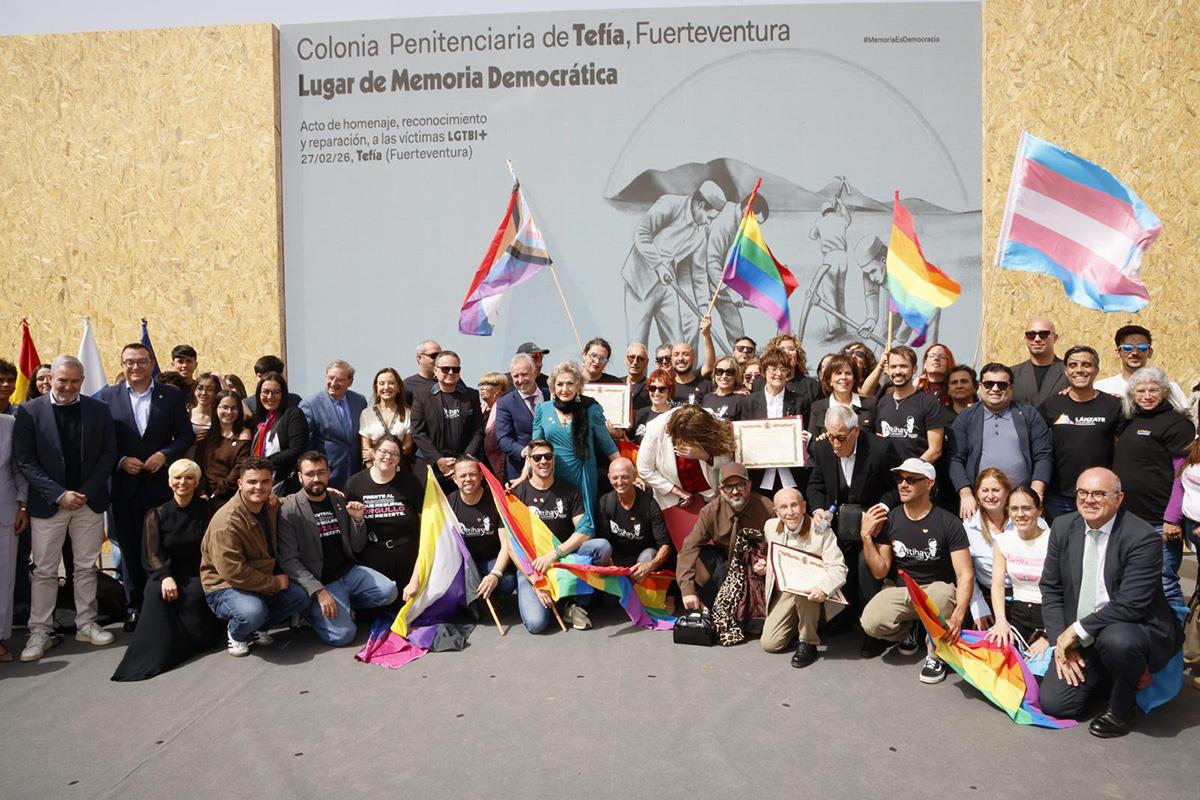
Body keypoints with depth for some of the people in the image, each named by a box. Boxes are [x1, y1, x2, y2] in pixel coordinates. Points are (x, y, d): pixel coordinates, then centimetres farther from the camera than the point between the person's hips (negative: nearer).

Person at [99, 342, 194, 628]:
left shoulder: (172, 396, 3)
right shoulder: (108, 396, 5)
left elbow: (186, 435, 3)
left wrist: (165, 455, -11)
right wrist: (121, 461, -11)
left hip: (161, 483, -1)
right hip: (125, 484, 1)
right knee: (130, 548, 8)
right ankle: (134, 606, 18)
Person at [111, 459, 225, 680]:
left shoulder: (205, 510, 6)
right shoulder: (157, 515, 6)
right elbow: (152, 554, -3)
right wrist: (166, 576, -24)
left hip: (197, 574, -1)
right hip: (166, 572, 1)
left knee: (194, 594, -34)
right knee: (157, 592, -34)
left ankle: (196, 639, -8)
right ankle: (161, 649, -21)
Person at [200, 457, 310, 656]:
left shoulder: (272, 505, -1)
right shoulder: (227, 522, -26)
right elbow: (233, 572, -29)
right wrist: (275, 583, -20)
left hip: (264, 579, 7)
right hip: (224, 586, -7)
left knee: (301, 597, -11)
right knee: (252, 612, -36)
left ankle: (258, 628, 13)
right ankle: (236, 634, 1)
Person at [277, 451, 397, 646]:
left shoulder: (339, 501, 9)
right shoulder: (289, 511, -8)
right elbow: (288, 560, -13)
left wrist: (358, 520, -8)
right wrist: (319, 591, -22)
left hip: (349, 571, 5)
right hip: (319, 581, -5)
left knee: (389, 591, -18)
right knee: (343, 634, -22)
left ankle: (345, 604, 7)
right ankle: (312, 611, 8)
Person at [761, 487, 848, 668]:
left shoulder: (821, 530, -17)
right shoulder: (770, 526, -1)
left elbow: (838, 569, -24)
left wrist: (823, 588, -44)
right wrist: (763, 565, -2)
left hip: (810, 593, -4)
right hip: (784, 593, 4)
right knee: (770, 644, -11)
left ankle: (808, 643, -17)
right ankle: (797, 624, 20)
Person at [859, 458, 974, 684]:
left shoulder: (948, 522, -12)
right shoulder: (889, 519, -3)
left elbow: (966, 575, -16)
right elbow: (880, 572, -3)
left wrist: (958, 616, -33)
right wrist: (866, 536, -17)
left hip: (937, 589, -2)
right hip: (901, 589, 3)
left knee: (941, 593, -38)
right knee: (871, 623, -26)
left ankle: (936, 653, -8)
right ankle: (909, 628, 12)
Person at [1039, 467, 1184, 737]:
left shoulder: (1143, 538, -18)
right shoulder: (1063, 527, -1)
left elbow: (1130, 605, -23)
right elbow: (1050, 588, 3)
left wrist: (1078, 630, -21)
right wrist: (1061, 641, -6)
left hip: (1134, 629, -4)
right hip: (1079, 637, 5)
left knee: (1116, 640, -38)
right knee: (1052, 703, -7)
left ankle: (1122, 707, -6)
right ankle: (1104, 674, 24)